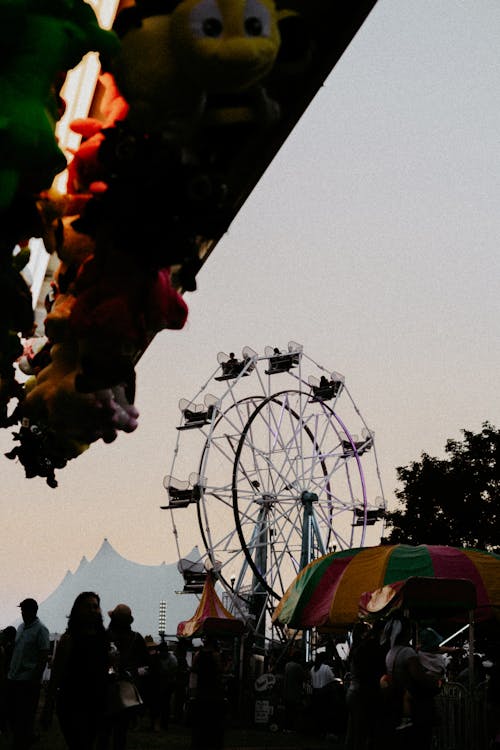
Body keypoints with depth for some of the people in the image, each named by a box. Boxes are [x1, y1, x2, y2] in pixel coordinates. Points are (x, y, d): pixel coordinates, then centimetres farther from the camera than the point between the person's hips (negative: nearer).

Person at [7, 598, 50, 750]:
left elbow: (43, 657, -13)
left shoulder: (40, 630, -9)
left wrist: (35, 679, -17)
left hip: (28, 680, -7)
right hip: (13, 678, 7)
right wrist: (9, 671, 12)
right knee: (12, 713, 11)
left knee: (24, 716, 0)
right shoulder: (21, 627, 13)